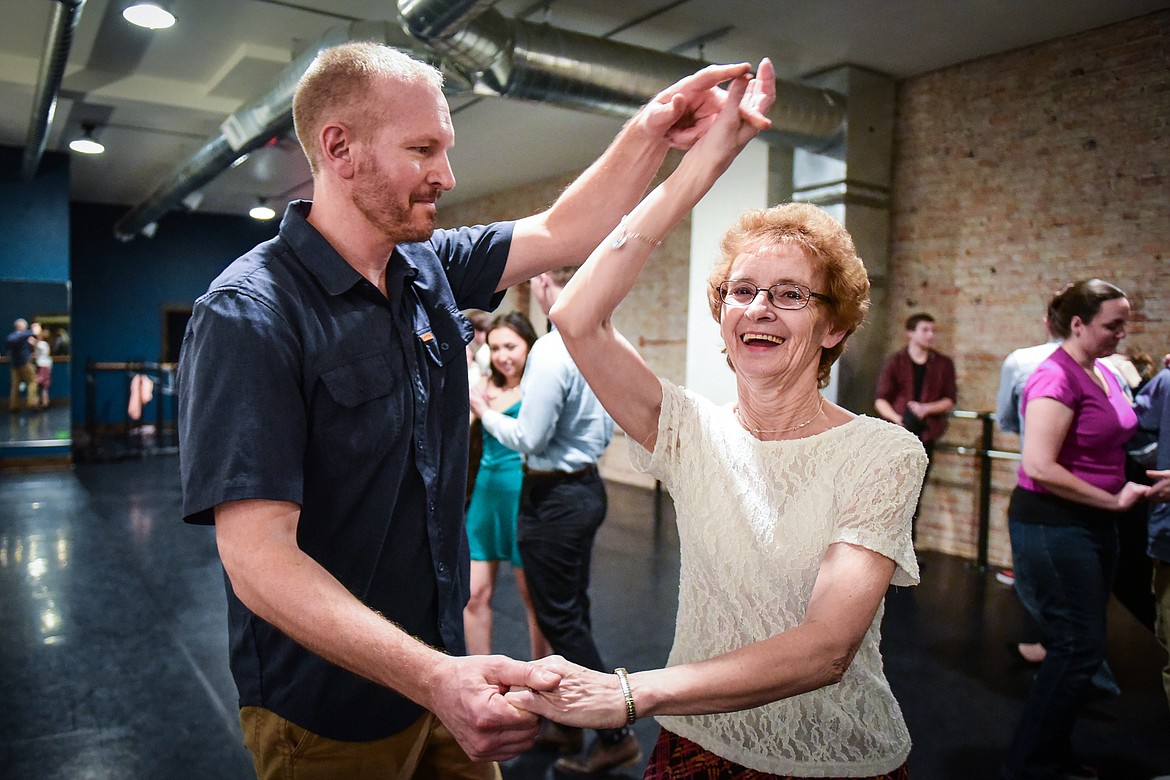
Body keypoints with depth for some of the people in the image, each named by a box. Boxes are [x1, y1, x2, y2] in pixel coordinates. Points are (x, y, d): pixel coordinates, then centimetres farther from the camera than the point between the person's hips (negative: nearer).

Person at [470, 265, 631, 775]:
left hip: (554, 497, -9)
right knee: (573, 612, 18)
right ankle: (569, 723, 32)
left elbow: (529, 438, -19)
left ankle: (614, 735, 14)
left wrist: (485, 413, -4)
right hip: (588, 485, 9)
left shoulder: (552, 349, -22)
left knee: (561, 619, 4)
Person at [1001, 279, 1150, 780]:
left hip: (1095, 523, 9)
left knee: (1078, 646, 16)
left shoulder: (1104, 372, 9)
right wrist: (1113, 500, -17)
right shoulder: (1056, 378, -18)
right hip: (1053, 525, -9)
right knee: (1079, 649, -3)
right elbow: (1040, 468, -24)